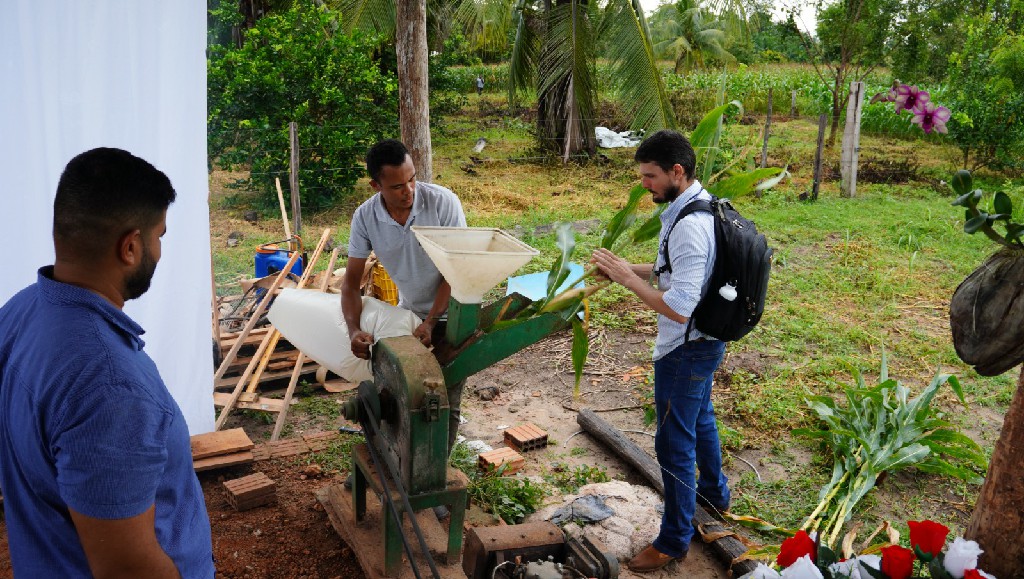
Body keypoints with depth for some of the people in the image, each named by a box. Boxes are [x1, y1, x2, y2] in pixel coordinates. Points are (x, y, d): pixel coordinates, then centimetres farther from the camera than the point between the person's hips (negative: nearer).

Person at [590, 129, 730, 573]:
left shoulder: (690, 225, -30)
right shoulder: (703, 204, 2)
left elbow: (679, 307, -33)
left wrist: (627, 277, -25)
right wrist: (631, 269, 2)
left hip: (686, 349, -10)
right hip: (706, 341, 10)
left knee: (674, 442, 3)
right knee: (700, 419, 29)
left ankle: (675, 539, 19)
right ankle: (714, 493, 52)